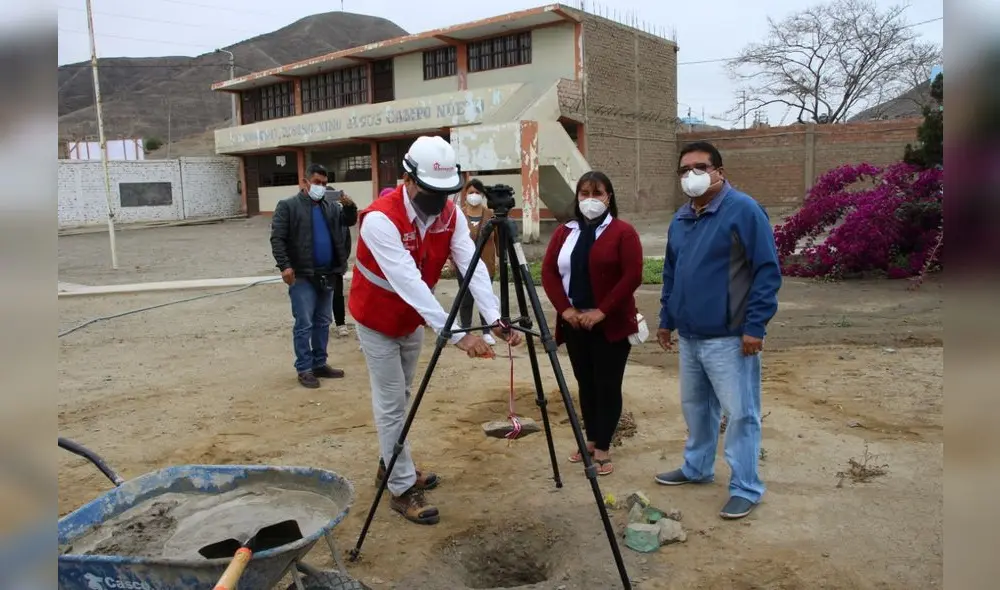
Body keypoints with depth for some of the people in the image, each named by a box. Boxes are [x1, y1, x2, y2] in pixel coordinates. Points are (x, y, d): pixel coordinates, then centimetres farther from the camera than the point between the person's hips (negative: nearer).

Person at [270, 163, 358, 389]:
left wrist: (350, 207, -14)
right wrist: (284, 265, -21)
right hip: (302, 276, -6)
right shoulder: (288, 206, -3)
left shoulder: (331, 206, 13)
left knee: (323, 322, 12)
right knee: (304, 324, -3)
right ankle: (304, 369, 5)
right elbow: (277, 238, -9)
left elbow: (350, 221, 7)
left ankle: (320, 364, 23)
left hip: (327, 275, 6)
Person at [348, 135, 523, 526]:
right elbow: (409, 282, -41)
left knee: (402, 398, 18)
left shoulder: (451, 214, -13)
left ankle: (392, 466, 36)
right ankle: (402, 489, 11)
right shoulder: (380, 219, -33)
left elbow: (473, 266, -23)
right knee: (391, 404, -1)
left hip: (412, 320, 6)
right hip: (377, 321, -6)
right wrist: (456, 334, -47)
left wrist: (495, 319, -37)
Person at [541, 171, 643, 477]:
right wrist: (565, 309, -9)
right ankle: (591, 440, 27)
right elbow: (548, 272, 4)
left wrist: (602, 311, -18)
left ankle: (603, 449, 11)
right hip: (575, 323, 5)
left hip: (611, 325, -5)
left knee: (607, 386, 1)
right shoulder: (564, 232, 9)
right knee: (585, 384, 14)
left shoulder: (623, 232, -6)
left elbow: (632, 276, -14)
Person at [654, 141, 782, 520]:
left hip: (730, 338, -8)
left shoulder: (744, 210, -11)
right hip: (689, 336, 8)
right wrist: (667, 319, 19)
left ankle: (746, 488, 12)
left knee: (741, 413, 0)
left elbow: (767, 271, -14)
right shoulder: (680, 219, 13)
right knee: (695, 406, 19)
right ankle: (696, 468, 35)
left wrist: (755, 325, -18)